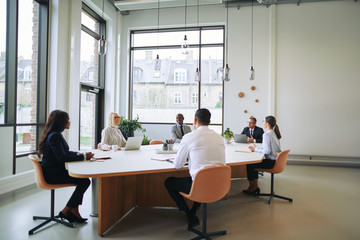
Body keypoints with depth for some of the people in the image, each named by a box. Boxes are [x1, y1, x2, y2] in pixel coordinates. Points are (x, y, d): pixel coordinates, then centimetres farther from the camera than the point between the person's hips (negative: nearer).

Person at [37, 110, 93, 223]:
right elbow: (62, 157, -26)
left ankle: (73, 211, -1)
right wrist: (83, 157, -21)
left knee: (83, 177, -3)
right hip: (52, 174, -10)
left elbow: (65, 152, 20)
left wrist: (78, 154, 2)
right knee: (85, 181, -16)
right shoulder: (54, 136, -19)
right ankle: (66, 211, -2)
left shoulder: (56, 134, 12)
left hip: (56, 171, 10)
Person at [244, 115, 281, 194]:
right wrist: (256, 148, 9)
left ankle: (251, 186, 16)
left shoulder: (266, 134, -18)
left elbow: (267, 151, -23)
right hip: (276, 161, 9)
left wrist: (256, 149, -8)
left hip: (271, 162, -9)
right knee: (254, 163, 18)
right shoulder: (274, 133, 11)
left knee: (249, 165, 2)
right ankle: (255, 186, 17)